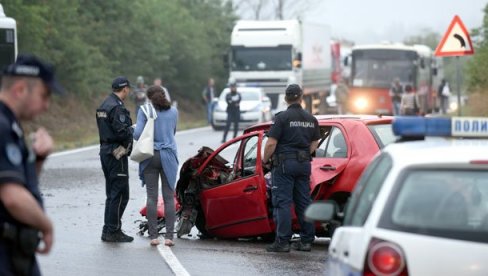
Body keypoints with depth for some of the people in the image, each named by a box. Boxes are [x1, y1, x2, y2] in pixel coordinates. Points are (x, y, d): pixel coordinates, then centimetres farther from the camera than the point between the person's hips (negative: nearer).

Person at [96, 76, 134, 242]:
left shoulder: (104, 105, 15)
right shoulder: (117, 107, -17)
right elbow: (122, 132, -24)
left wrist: (128, 129, 9)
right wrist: (132, 130, -5)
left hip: (105, 152, 10)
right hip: (117, 154, -10)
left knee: (112, 194, 15)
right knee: (120, 194, -5)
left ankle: (108, 230, 18)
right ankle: (113, 231, -4)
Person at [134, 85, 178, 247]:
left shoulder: (145, 111, -3)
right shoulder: (173, 111, 7)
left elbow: (137, 134, -10)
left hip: (150, 156, -1)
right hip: (168, 157, 1)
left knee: (152, 197, 2)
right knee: (169, 197, 2)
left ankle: (153, 236, -1)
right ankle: (169, 236, -3)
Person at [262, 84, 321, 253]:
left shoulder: (282, 118, -10)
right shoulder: (311, 119, 8)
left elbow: (271, 144, -14)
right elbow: (314, 145, 12)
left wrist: (265, 160, 0)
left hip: (284, 164, -5)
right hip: (304, 164, 5)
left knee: (282, 203, -4)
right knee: (304, 202, 10)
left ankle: (282, 241, -7)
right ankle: (306, 240, 12)